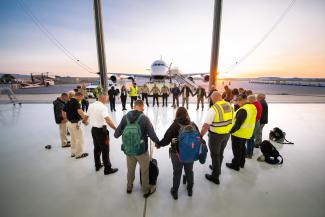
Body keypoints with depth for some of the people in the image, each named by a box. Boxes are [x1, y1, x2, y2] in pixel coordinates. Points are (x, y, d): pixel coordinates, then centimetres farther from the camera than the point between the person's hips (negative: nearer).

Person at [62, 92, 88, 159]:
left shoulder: (68, 102, 8)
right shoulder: (76, 103, -20)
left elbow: (63, 112, 16)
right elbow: (79, 111, -38)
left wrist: (67, 119, 21)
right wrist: (85, 118, -27)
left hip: (69, 123, 9)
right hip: (76, 123, -9)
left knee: (73, 138, 22)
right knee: (80, 139, 6)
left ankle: (73, 152, 35)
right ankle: (79, 154, 17)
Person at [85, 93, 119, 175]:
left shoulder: (91, 105, 5)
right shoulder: (103, 107, -20)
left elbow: (86, 116, 16)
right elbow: (107, 119, -32)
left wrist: (85, 121, 38)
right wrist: (116, 128, -32)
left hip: (93, 129, 8)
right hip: (101, 130, -8)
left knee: (96, 148, 21)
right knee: (105, 150, 3)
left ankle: (97, 165, 36)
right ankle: (107, 169, 14)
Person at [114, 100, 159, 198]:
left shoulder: (125, 117, -8)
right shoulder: (144, 118, -18)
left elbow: (117, 133, -3)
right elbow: (152, 134, -17)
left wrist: (116, 135, 21)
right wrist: (158, 142, 3)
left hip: (128, 149, 4)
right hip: (141, 149, -4)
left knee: (130, 169, 26)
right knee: (144, 170, 18)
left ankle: (129, 187, 47)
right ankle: (146, 190, 37)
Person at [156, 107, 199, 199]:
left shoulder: (174, 125, -19)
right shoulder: (193, 125, -8)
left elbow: (166, 140, -18)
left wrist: (158, 144, 0)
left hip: (177, 154, -3)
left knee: (177, 173, 17)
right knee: (189, 171, 25)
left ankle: (175, 192, 38)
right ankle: (190, 190, 47)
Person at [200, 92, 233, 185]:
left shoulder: (213, 109, -24)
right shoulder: (230, 106, -2)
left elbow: (206, 126, -24)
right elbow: (231, 120, 8)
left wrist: (200, 136, -14)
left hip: (216, 135, -7)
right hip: (227, 134, 7)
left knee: (215, 155, 11)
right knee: (220, 153, 25)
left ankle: (215, 176, 26)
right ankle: (217, 168, 48)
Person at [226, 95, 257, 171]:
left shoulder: (243, 109, -26)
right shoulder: (253, 108, 4)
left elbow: (238, 123, -27)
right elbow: (250, 121, 13)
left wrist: (231, 131, -17)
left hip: (239, 133, -9)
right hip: (247, 133, 9)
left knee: (237, 149, 7)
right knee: (242, 147, 24)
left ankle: (235, 165, 23)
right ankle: (241, 163, 40)